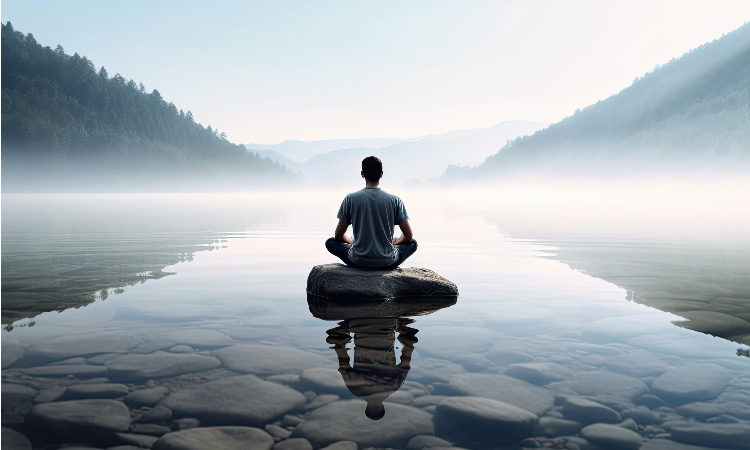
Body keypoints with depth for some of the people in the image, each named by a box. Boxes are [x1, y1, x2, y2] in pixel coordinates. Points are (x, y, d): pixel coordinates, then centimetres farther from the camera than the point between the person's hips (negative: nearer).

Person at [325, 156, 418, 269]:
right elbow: (409, 236, 1)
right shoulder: (394, 200, -5)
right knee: (412, 243, 29)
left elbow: (338, 236, 2)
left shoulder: (350, 199, -5)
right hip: (388, 263, 1)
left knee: (331, 242, 26)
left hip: (358, 262, 0)